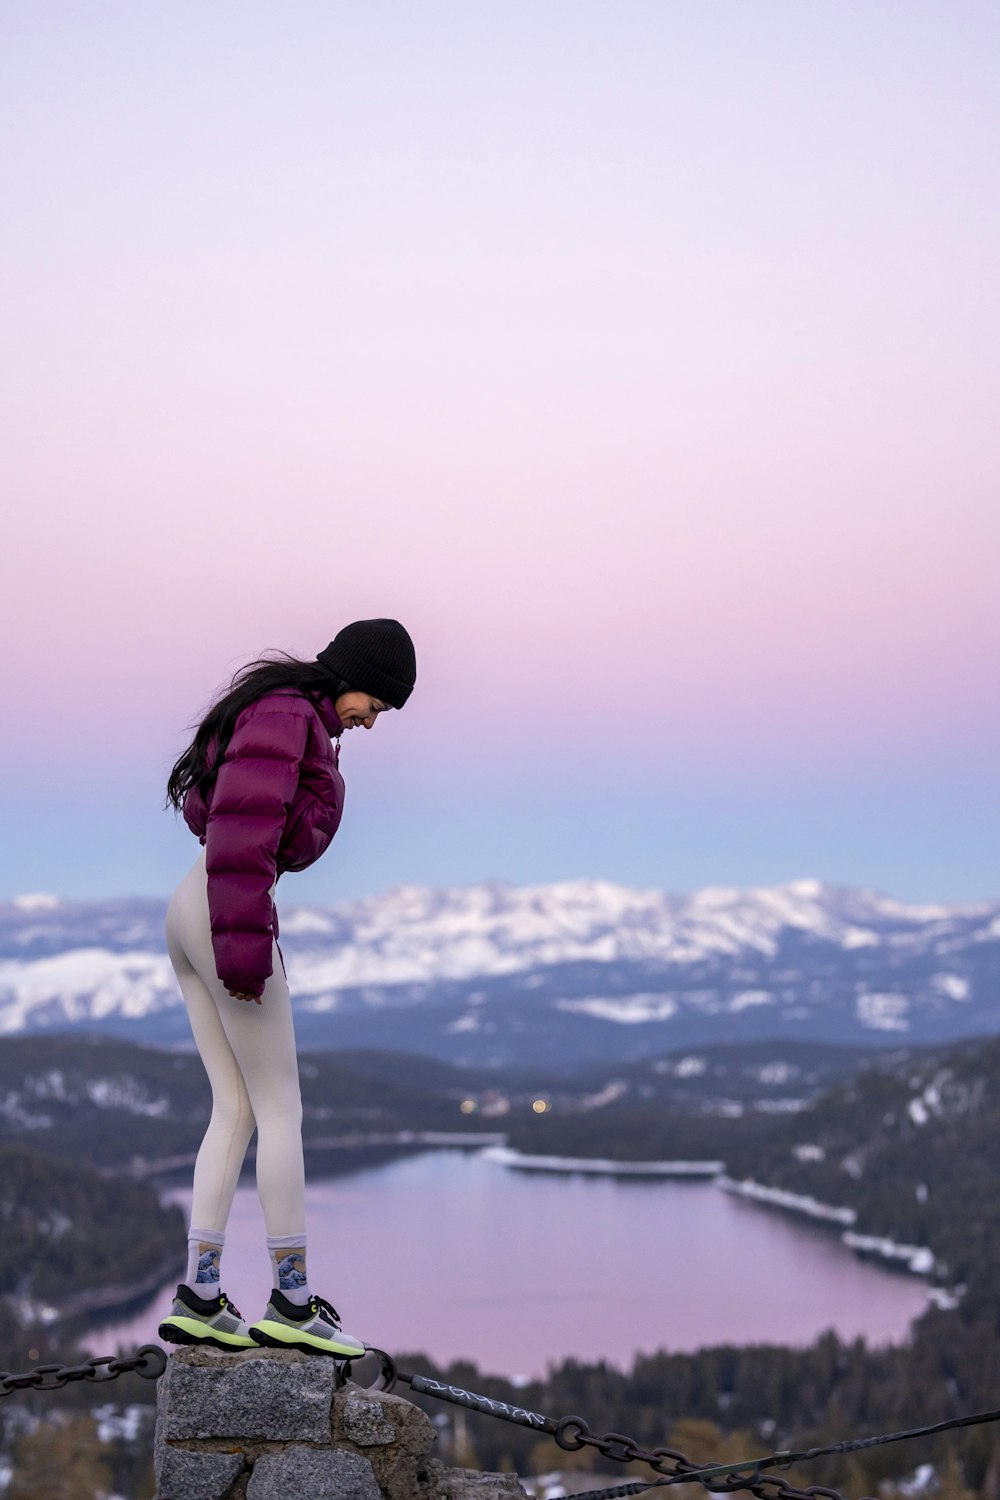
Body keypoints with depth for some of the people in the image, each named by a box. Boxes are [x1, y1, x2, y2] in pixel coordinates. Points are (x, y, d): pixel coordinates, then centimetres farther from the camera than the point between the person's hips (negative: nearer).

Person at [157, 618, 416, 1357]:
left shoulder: (278, 714, 19)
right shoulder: (288, 715, -11)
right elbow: (242, 826, -22)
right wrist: (244, 944, -23)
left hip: (188, 911, 10)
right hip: (228, 914, -10)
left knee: (235, 1110, 8)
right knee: (281, 1108, -3)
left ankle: (200, 1297, 4)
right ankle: (292, 1300, 1)